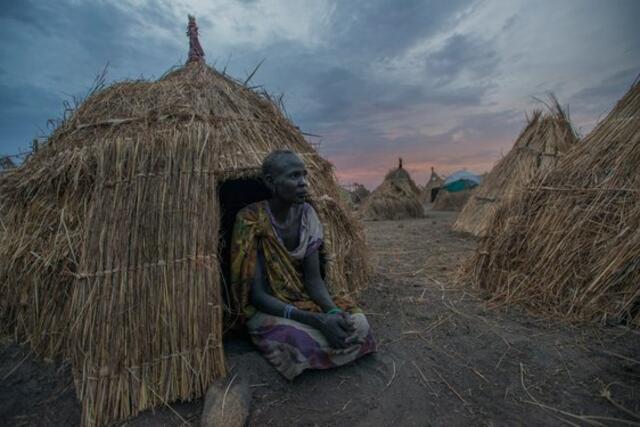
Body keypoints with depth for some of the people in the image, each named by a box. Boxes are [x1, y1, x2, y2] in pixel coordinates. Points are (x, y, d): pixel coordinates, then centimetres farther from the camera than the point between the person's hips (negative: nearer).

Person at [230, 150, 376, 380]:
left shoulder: (306, 213, -6)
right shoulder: (251, 220, -22)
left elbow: (313, 278, -7)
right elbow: (257, 295, -22)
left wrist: (333, 311, -27)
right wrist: (316, 320, -31)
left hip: (304, 300, 5)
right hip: (268, 310, -4)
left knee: (358, 323, -15)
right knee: (310, 340, -30)